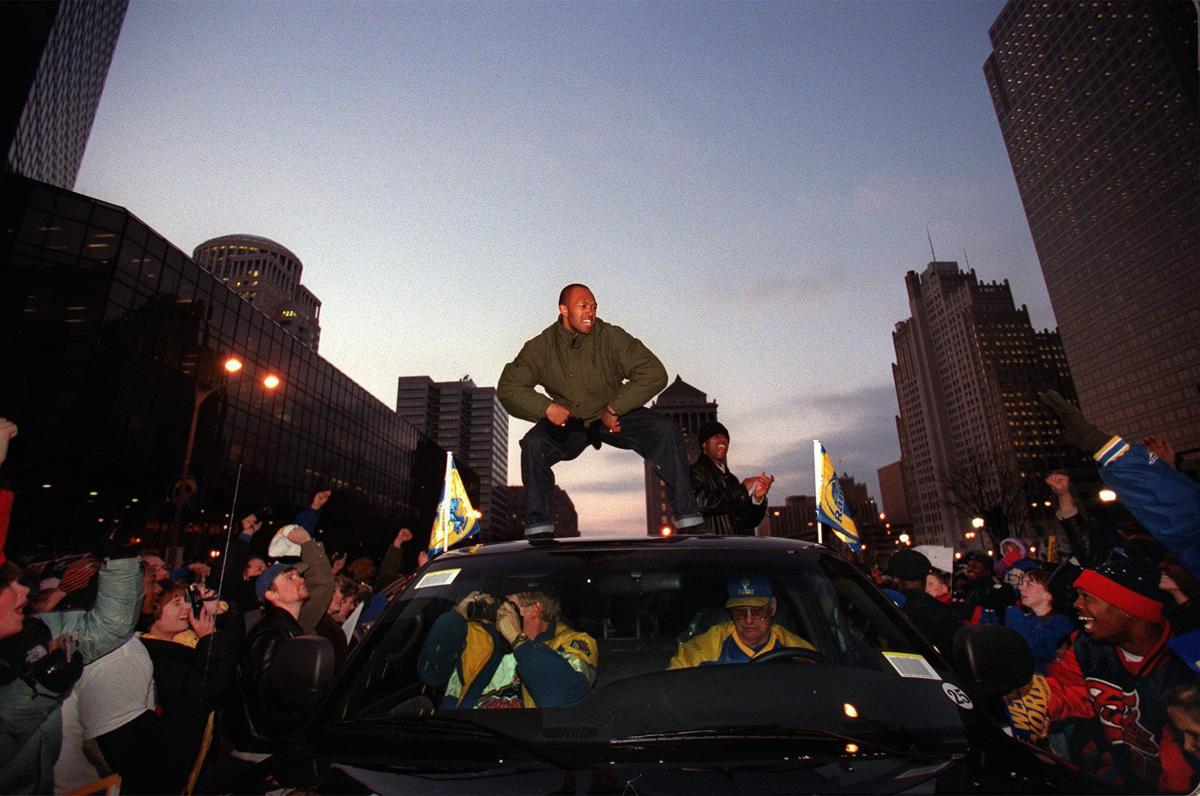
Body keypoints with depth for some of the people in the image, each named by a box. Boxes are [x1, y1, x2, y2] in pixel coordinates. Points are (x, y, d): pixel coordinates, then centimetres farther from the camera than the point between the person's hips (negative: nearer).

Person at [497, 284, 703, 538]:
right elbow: (507, 387, -7)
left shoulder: (611, 337, -12)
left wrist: (614, 409, -19)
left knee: (666, 429, -24)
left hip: (616, 418, 0)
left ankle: (687, 518, -17)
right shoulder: (541, 346, -7)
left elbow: (654, 374, -18)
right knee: (533, 443, -28)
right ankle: (539, 528, -17)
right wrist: (546, 407, -22)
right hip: (567, 424, 1)